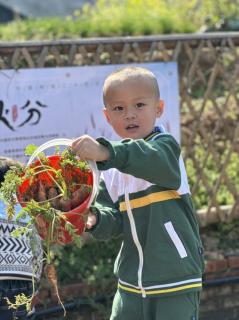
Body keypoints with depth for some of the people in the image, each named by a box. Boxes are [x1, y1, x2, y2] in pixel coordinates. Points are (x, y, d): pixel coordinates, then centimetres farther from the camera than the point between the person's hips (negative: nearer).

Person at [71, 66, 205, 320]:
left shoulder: (166, 146, -10)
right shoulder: (111, 171, 7)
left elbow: (153, 160, -34)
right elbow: (114, 219, 5)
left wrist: (107, 152, -49)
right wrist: (94, 219, -18)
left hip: (176, 281, -6)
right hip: (131, 284, 6)